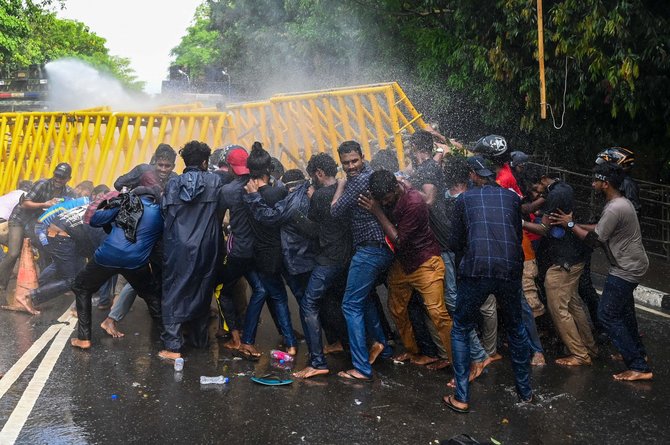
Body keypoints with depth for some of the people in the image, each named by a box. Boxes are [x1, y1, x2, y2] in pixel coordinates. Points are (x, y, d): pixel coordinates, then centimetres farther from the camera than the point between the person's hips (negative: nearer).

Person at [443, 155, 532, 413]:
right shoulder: (512, 198, 14)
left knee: (460, 331, 13)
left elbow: (455, 243, 13)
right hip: (510, 271, 3)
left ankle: (461, 398, 9)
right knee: (516, 329, 23)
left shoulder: (465, 199, 9)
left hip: (475, 271, -2)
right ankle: (525, 390, 32)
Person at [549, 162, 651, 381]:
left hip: (626, 269, -10)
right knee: (623, 310, 23)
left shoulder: (614, 209, -25)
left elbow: (595, 239, -20)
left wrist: (570, 225, -9)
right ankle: (637, 353, 36)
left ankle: (639, 367, -8)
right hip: (632, 265, 11)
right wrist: (573, 223, 6)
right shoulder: (623, 202, 8)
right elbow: (601, 228, 12)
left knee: (608, 314, -8)